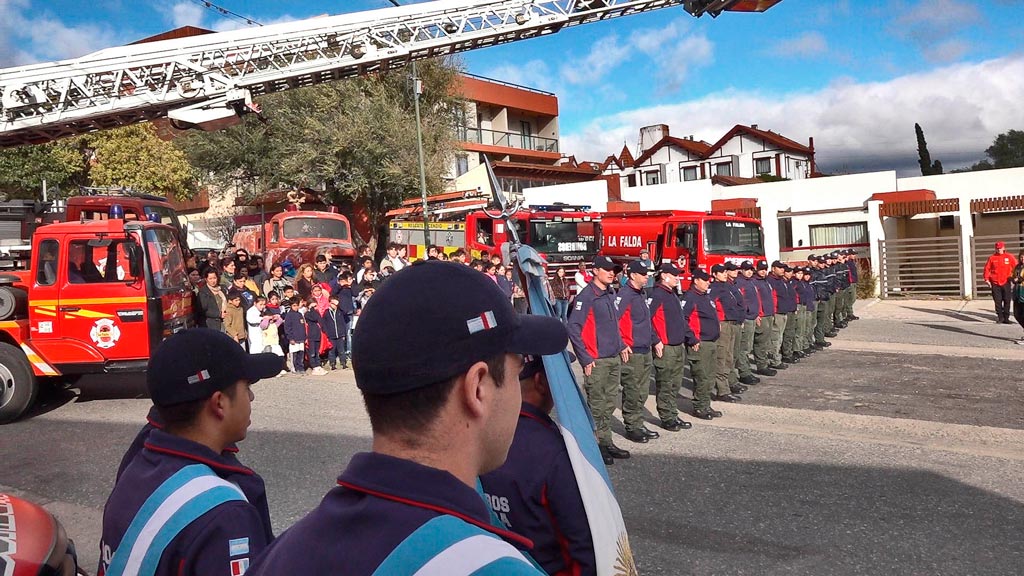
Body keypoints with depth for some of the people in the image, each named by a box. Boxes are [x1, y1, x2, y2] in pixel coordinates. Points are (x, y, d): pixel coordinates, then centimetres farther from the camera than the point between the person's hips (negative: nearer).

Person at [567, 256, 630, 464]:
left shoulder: (611, 294, 11)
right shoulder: (587, 296, -13)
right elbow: (573, 328, -16)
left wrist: (621, 345, 16)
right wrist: (585, 358, -17)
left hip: (615, 359, 8)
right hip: (597, 361, -8)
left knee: (609, 404, 15)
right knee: (596, 405, -1)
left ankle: (606, 442, 25)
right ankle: (593, 445, 10)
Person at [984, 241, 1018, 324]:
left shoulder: (1010, 257, 3)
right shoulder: (992, 258, 3)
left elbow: (1016, 268, 5)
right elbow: (987, 268, 5)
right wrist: (987, 279, -2)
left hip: (1006, 283, 0)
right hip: (995, 284, 0)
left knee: (1007, 301, 3)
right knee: (997, 301, 1)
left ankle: (1006, 318, 10)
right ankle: (1000, 317, 9)